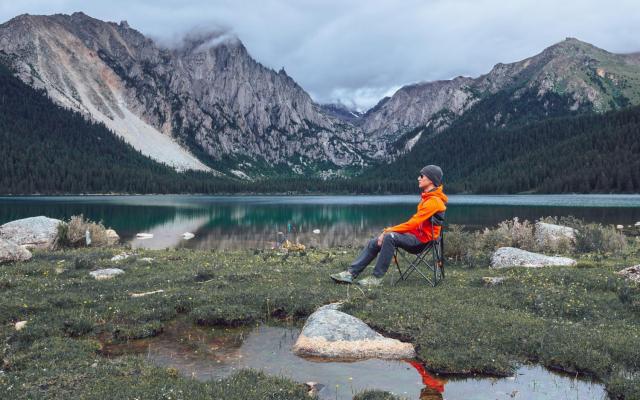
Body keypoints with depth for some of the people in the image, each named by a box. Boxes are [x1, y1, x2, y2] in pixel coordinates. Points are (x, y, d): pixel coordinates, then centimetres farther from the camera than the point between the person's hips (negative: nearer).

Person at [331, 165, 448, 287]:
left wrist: (388, 231, -17)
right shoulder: (428, 197, 15)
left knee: (389, 237, -33)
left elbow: (413, 223, -21)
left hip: (422, 239, -10)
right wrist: (389, 230, 4)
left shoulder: (434, 201, -15)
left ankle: (377, 278, -26)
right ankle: (351, 273, -3)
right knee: (374, 242, 0)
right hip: (416, 234, 10)